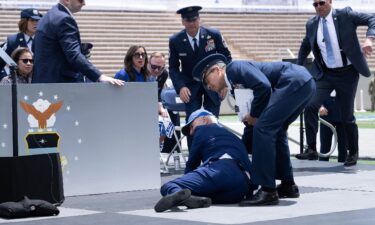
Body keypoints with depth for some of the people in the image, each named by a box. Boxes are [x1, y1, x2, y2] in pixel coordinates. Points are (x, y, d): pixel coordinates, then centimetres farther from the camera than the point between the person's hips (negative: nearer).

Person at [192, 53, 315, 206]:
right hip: (305, 84, 10)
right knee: (275, 131, 20)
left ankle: (267, 191, -10)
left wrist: (254, 115, -4)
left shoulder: (234, 68, -1)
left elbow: (263, 85, -17)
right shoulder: (237, 84, 25)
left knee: (263, 128, -11)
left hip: (294, 81, -10)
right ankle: (288, 185, 27)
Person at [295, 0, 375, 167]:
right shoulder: (311, 24, 5)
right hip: (325, 74, 3)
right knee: (310, 106, -16)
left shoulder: (345, 15, -7)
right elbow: (304, 47, 22)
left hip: (346, 73, -3)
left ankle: (353, 153, 24)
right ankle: (312, 150, -8)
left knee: (346, 114, 4)